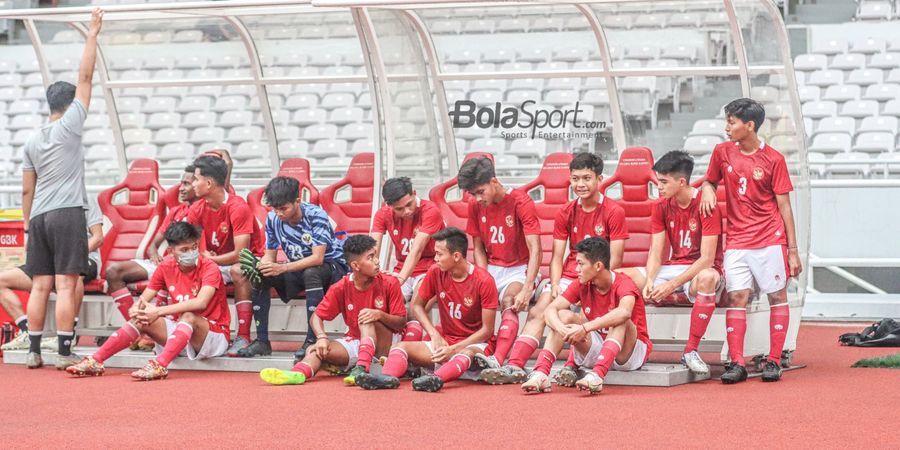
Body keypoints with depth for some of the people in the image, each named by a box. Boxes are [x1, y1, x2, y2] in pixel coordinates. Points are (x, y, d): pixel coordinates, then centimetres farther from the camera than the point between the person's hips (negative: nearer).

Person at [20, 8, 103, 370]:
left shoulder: (32, 141, 13)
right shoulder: (70, 124, -2)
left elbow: (27, 190, 14)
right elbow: (86, 78, -2)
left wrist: (28, 223, 21)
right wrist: (92, 34, 3)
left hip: (39, 217, 6)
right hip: (67, 214, -6)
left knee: (40, 286, 6)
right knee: (66, 286, -7)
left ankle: (34, 351, 5)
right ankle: (64, 351, -9)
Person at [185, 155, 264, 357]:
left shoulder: (238, 208, -23)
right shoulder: (197, 209, -3)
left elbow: (240, 254, -27)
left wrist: (208, 259, -17)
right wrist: (200, 254, -20)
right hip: (214, 263, 6)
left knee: (239, 271, -40)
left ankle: (243, 337, -38)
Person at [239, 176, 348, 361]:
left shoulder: (316, 215, -23)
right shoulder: (273, 219, -6)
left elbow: (317, 258, -31)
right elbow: (270, 256, 0)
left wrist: (282, 268, -40)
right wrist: (259, 266, -25)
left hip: (332, 266, -6)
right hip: (298, 269, 6)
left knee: (311, 273, -39)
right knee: (259, 275, -15)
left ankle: (312, 340, -35)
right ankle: (262, 340, -14)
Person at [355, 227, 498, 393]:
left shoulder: (484, 281, -14)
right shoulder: (436, 272, 0)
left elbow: (487, 330, -12)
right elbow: (417, 305, 11)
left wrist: (454, 349, -20)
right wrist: (434, 334, -4)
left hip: (474, 343, -5)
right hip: (445, 341, 5)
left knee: (466, 354, -41)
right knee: (401, 347, -18)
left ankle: (436, 379, -70)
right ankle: (388, 377, -50)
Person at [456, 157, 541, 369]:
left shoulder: (521, 202, -15)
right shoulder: (475, 206, 3)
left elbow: (535, 250, -21)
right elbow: (479, 248, 9)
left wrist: (526, 290, -33)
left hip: (519, 269, -6)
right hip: (491, 269, 6)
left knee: (509, 302, -35)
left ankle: (497, 360, -56)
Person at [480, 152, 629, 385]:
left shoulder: (614, 212, -5)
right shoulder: (565, 213, 10)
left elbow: (615, 259, -8)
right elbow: (557, 256, 9)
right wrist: (555, 285, -9)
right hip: (569, 276, 5)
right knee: (537, 311, -16)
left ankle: (572, 367, -41)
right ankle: (515, 365, -26)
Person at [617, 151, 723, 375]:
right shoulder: (661, 207, 3)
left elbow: (706, 259, -21)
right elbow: (656, 253, 0)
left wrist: (671, 284, -28)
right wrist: (649, 281, -21)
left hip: (702, 270, -6)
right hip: (674, 268, 6)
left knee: (707, 278, -43)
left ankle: (690, 351, -33)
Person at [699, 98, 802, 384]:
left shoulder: (773, 160, -3)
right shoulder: (722, 152, 6)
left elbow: (784, 206, -1)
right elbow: (710, 181, 24)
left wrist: (793, 249, -2)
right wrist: (707, 189, -2)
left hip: (770, 240, -2)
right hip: (737, 239, 2)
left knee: (777, 296, 0)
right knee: (736, 296, -6)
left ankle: (774, 361, 7)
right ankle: (737, 363, -6)